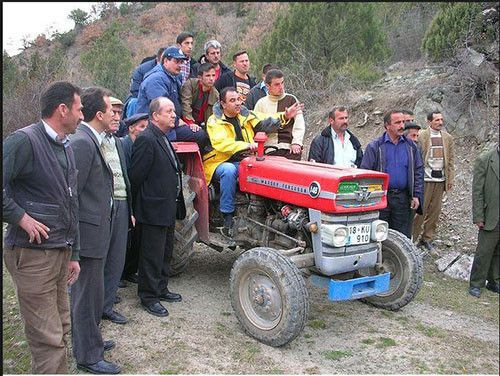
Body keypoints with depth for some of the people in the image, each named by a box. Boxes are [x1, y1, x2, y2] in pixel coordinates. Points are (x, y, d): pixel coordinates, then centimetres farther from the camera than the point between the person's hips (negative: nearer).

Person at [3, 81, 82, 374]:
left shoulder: (66, 149, 15)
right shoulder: (24, 140, -12)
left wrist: (74, 254, 20)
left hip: (60, 252, 8)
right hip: (33, 254, -8)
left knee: (60, 328, 16)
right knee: (48, 338, -3)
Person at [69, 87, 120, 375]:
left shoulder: (93, 141, 12)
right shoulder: (82, 143, -19)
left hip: (97, 229, 10)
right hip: (88, 232, -10)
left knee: (91, 292, 22)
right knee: (88, 294, 2)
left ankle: (89, 340, 38)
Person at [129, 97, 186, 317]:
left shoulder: (163, 139, 13)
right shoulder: (146, 140, -18)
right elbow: (136, 175, -18)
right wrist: (135, 208, -11)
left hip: (168, 208, 10)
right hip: (154, 210, -10)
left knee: (165, 253, 19)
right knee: (152, 256, 2)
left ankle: (161, 289, 33)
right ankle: (148, 297, 15)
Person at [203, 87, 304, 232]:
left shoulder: (245, 115, 12)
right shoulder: (215, 121, -7)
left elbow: (266, 123, 10)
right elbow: (221, 144, -24)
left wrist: (284, 116, -7)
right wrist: (246, 145, -36)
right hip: (221, 163, -4)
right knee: (229, 170, -37)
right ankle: (228, 215, -28)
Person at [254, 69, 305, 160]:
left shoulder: (291, 100, 10)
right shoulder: (261, 103, 11)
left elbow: (299, 124, 5)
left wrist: (296, 142, -7)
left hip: (290, 149, -1)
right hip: (269, 150, 1)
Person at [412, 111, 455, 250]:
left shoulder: (447, 138, 11)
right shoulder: (421, 136, -5)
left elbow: (451, 159, 13)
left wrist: (450, 179, 8)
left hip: (440, 180, 5)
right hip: (425, 179, -5)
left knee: (435, 211, 9)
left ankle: (427, 238, 20)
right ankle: (412, 237, 8)